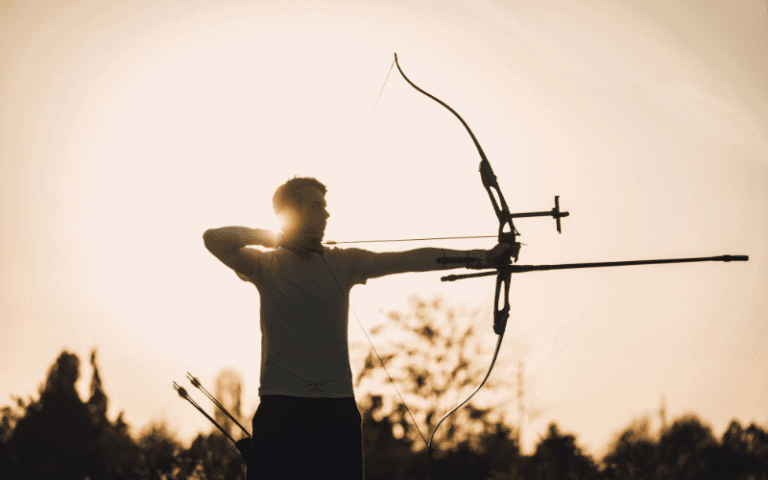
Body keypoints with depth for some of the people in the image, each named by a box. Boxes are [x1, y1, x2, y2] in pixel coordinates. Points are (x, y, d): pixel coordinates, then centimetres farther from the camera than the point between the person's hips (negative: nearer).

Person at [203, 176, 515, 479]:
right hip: (281, 408, -3)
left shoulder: (343, 263, 12)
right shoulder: (265, 265, 5)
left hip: (338, 408, 3)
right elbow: (213, 239, -10)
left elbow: (412, 260, 7)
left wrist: (483, 256, 1)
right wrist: (275, 237, -9)